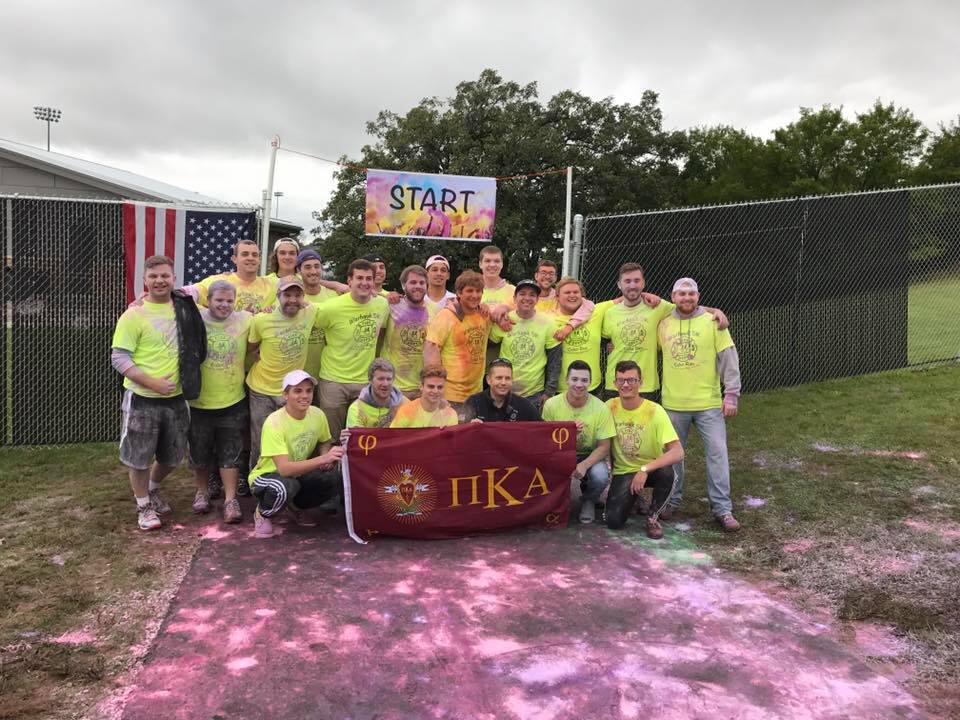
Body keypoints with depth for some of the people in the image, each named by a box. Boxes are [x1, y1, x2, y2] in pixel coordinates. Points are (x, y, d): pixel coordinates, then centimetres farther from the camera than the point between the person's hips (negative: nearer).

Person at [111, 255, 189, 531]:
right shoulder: (134, 314, -11)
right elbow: (118, 358, -13)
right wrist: (153, 383, -22)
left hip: (176, 397, 5)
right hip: (142, 399, -5)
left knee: (172, 455, 18)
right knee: (139, 456, 7)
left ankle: (152, 489, 45)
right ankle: (144, 506, 27)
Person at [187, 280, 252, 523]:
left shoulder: (245, 320, -2)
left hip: (233, 402, 0)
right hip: (199, 402, 0)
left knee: (231, 454, 6)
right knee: (200, 452, 16)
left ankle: (230, 499, 16)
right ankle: (202, 491, 37)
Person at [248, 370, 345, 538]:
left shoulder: (317, 414, -11)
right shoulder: (274, 423, -27)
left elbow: (324, 443, 10)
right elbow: (284, 468, -36)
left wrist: (326, 458, -14)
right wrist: (323, 459, -46)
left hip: (299, 474, 5)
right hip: (268, 475, -5)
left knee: (334, 478, -22)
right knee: (286, 486, -38)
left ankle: (296, 506, 8)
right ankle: (262, 513, -2)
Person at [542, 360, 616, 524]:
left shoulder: (601, 408, -15)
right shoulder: (551, 405, -13)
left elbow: (604, 447, -11)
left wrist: (584, 465, -30)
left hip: (590, 456, 0)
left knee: (600, 476, -33)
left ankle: (589, 501, 7)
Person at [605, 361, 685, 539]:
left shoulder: (654, 411, -18)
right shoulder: (610, 407, -8)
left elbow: (678, 452, -26)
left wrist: (645, 469, -33)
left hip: (651, 469, -2)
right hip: (623, 471, 2)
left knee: (666, 472, -37)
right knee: (614, 521, -19)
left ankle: (653, 516, -7)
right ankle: (631, 497, 17)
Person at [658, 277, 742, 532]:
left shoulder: (713, 322, -3)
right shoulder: (663, 324, 3)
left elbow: (729, 359, -4)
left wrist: (731, 394, -8)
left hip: (710, 403, -2)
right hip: (673, 403, 2)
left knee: (717, 452, -1)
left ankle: (722, 508, 8)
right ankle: (672, 500, 28)